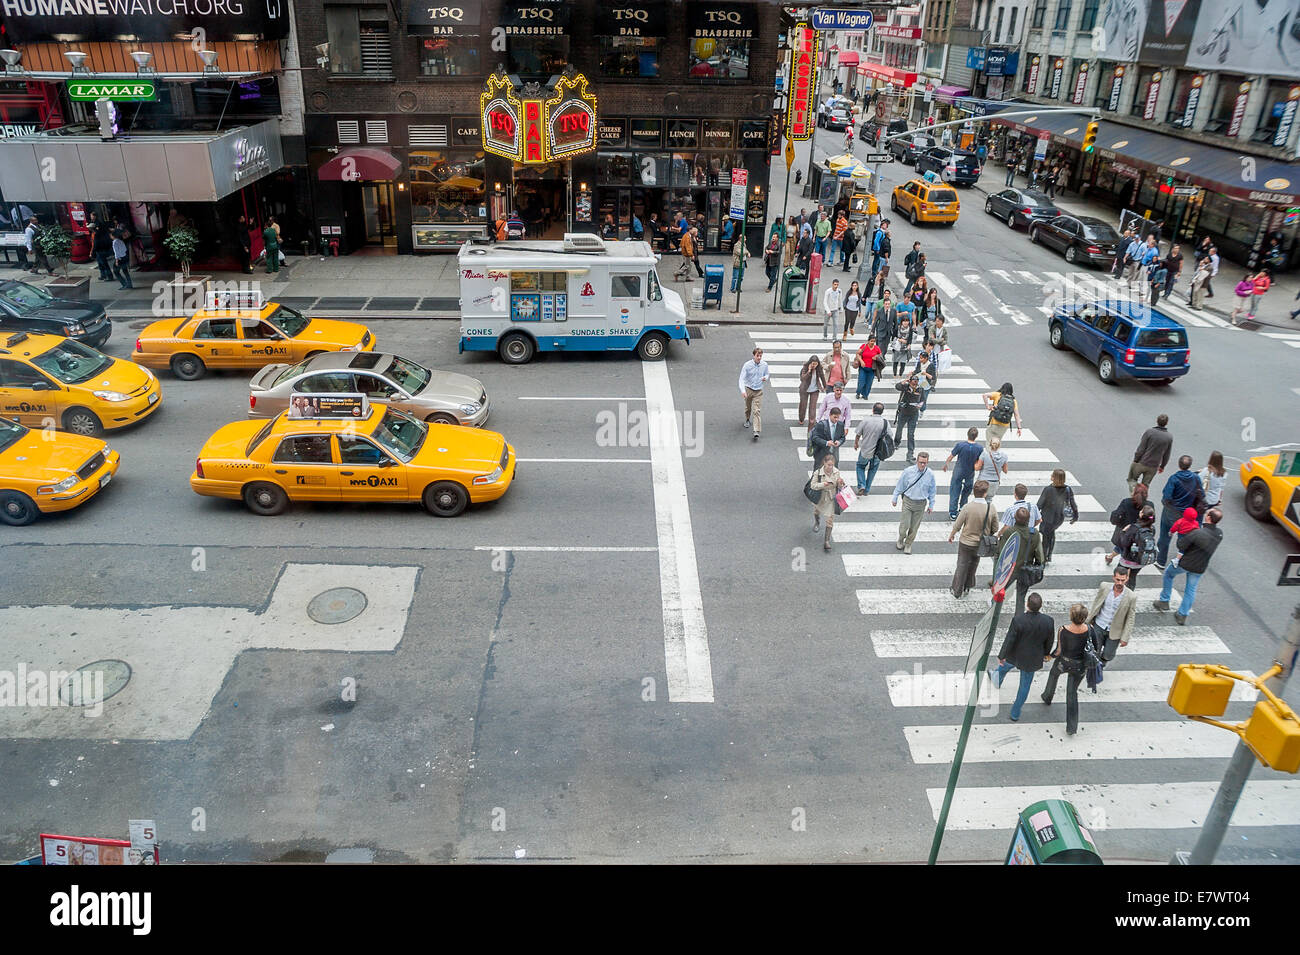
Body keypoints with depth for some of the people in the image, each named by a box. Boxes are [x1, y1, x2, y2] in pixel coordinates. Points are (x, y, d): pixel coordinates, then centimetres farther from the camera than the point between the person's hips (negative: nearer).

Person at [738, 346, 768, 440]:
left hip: (758, 391, 0)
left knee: (757, 411, -10)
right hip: (748, 389, 0)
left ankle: (756, 431, -16)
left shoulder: (764, 365, -3)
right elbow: (742, 378, -16)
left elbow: (766, 374, 15)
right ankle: (747, 419, 53)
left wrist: (765, 378, -11)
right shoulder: (747, 365, -13)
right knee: (748, 407, 20)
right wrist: (743, 390, -30)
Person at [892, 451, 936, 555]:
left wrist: (931, 505, 11)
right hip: (908, 502, -1)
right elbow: (900, 485, 1)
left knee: (914, 527, 9)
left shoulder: (930, 474, -7)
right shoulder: (908, 471, -11)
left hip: (921, 504, 1)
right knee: (904, 525, 0)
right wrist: (895, 498, 7)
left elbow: (932, 491, 6)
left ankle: (908, 544, 31)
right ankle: (900, 540, 30)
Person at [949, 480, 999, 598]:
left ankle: (957, 591, 24)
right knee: (973, 565, 24)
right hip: (981, 544, 3)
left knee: (962, 566, 13)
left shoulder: (967, 507, -23)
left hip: (966, 542, -2)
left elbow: (957, 526, -14)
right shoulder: (991, 508, -16)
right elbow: (995, 529, -4)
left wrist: (951, 535, 6)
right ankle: (967, 587, 40)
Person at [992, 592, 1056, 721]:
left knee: (1005, 664, 34)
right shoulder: (1048, 621, -23)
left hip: (1015, 655, -2)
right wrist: (1046, 653, 16)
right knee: (1025, 685, 21)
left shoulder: (1018, 620, -31)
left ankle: (997, 680, 66)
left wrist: (1001, 656, -5)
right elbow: (1049, 641, -5)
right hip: (1032, 659, 2)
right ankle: (1015, 714, 37)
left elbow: (1009, 640, -21)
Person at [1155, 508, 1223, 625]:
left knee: (1168, 574, 24)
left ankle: (1164, 601, 27)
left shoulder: (1198, 533, -30)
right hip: (1200, 568, 4)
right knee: (1191, 590, 17)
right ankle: (1182, 615, 24)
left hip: (1185, 563, -4)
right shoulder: (1219, 534, -10)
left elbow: (1180, 544, -24)